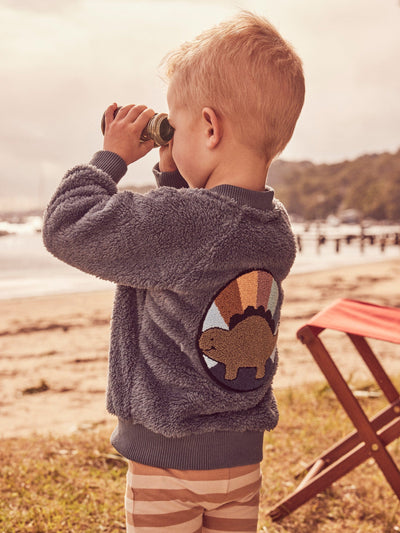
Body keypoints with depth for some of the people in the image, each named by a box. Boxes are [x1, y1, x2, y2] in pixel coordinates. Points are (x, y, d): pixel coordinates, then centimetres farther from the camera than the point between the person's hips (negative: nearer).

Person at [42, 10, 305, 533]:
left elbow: (66, 226, -15)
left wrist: (112, 156, -5)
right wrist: (174, 174, 9)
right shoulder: (278, 226, -2)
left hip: (166, 455, -6)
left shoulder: (173, 218, -26)